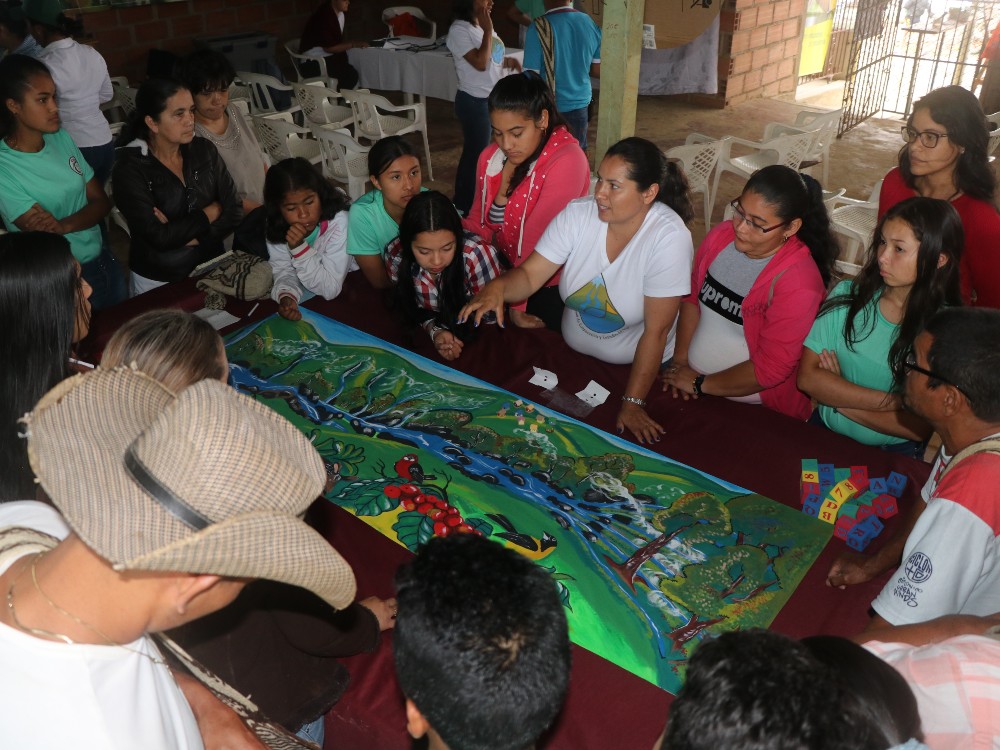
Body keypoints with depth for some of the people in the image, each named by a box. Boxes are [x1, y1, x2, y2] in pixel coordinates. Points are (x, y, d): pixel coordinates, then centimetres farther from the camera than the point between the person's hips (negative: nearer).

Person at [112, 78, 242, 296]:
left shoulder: (203, 150, -3)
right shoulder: (130, 168, -15)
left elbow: (235, 211, -7)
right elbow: (159, 237, -23)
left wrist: (181, 233, -17)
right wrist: (211, 212, -12)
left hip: (211, 270, 4)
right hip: (158, 282, -3)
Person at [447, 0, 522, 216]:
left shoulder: (482, 26, 9)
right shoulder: (459, 29, -17)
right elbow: (480, 63, -25)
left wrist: (507, 61, 2)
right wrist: (488, 30, -21)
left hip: (492, 99, 9)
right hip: (474, 102, -9)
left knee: (481, 150, 17)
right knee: (476, 153, 0)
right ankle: (466, 207, 14)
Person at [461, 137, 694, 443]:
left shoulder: (669, 237, -25)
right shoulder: (577, 214, -14)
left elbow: (656, 331, -23)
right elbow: (529, 275, -14)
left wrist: (633, 403, -20)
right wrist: (497, 287, -38)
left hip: (639, 366, -3)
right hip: (572, 354, 4)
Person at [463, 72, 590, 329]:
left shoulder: (566, 161, -22)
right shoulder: (490, 158, 1)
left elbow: (537, 240, -26)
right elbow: (478, 222, 6)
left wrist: (516, 303, -26)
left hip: (548, 289, -5)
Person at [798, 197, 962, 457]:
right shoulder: (847, 295, -1)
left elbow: (919, 428, -10)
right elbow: (808, 377, -8)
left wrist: (839, 397, -8)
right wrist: (893, 402, -15)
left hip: (894, 454, -2)